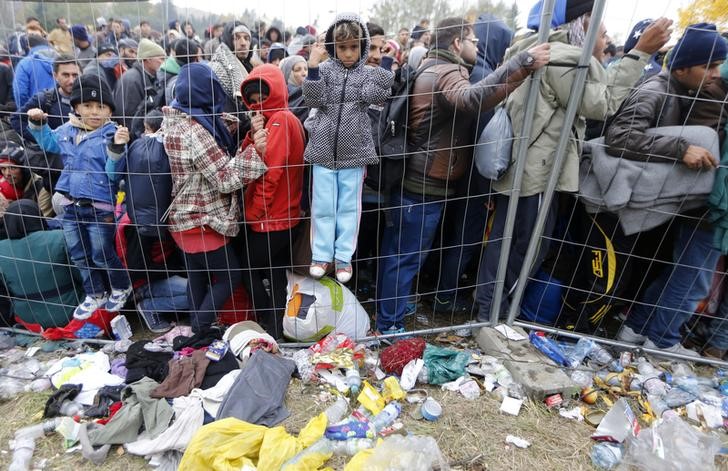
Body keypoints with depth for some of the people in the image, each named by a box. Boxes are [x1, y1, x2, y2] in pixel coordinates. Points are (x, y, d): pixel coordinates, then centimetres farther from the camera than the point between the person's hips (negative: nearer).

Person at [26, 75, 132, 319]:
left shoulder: (112, 134, -15)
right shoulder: (67, 130, 3)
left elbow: (113, 174, -20)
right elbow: (49, 143, 25)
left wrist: (116, 148, -33)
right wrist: (38, 124, 10)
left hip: (100, 208, -7)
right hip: (70, 205, 7)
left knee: (101, 255, 6)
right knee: (79, 255, 17)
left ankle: (122, 287, 32)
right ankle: (95, 295, 35)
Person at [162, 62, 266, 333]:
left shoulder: (176, 121, 6)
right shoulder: (194, 130, -22)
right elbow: (225, 178, -22)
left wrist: (226, 132, 5)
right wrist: (256, 152, -23)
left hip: (187, 218, 9)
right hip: (201, 221, -9)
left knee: (198, 277, 19)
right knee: (231, 275, 5)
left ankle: (198, 331, 32)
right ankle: (200, 331, 12)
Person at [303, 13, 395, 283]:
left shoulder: (369, 73, 5)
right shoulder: (324, 70, 4)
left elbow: (376, 95, -14)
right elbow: (314, 101, -8)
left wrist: (386, 61, -13)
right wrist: (312, 68, -17)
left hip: (354, 153, 0)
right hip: (323, 151, 0)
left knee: (349, 207, 7)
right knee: (323, 206, 6)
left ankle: (344, 257, 19)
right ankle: (321, 255, 20)